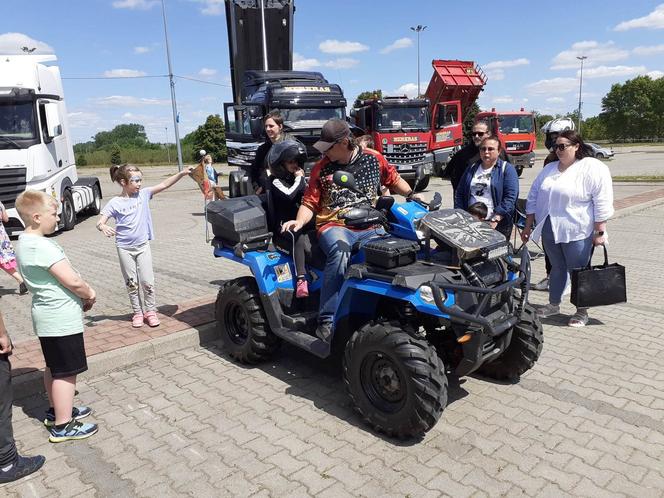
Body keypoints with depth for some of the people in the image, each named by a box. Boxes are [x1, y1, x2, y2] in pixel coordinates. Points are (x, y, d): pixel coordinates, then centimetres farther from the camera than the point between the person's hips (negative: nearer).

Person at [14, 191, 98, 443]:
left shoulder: (24, 242, 8)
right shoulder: (42, 246, -24)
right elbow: (72, 281, -26)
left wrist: (81, 295, 6)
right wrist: (90, 294, -6)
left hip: (47, 316, 10)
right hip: (61, 318, -10)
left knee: (54, 368, 22)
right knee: (66, 372, 1)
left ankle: (57, 410, 38)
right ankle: (62, 426, 11)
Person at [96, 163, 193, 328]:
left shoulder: (143, 194, -2)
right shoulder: (114, 203, -8)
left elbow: (164, 185, -8)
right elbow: (100, 222, -11)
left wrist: (182, 173, -17)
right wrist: (103, 227, -35)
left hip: (143, 245, 1)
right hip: (125, 248, -1)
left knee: (147, 282, 1)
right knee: (131, 283, 9)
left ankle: (150, 311, 16)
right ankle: (137, 312, 22)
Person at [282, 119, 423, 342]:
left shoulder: (374, 159, 9)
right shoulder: (321, 168, 7)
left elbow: (394, 180, 23)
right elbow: (309, 203, 8)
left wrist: (411, 194, 7)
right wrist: (299, 221, -10)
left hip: (370, 227, 2)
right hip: (334, 226, -1)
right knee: (340, 253, -37)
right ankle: (326, 321, -32)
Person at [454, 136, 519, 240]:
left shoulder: (507, 169, 2)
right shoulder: (472, 169, 16)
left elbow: (510, 197, -9)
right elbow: (459, 194, 16)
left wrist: (496, 220, -17)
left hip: (498, 225, -3)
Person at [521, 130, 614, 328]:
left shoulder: (593, 169, -9)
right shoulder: (549, 169, 10)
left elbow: (602, 202, -12)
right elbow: (533, 197, 13)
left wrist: (600, 232, -15)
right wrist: (528, 226, 11)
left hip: (576, 232, -5)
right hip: (549, 230, 6)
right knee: (557, 268, 17)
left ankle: (582, 311, 17)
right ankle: (554, 304, 30)